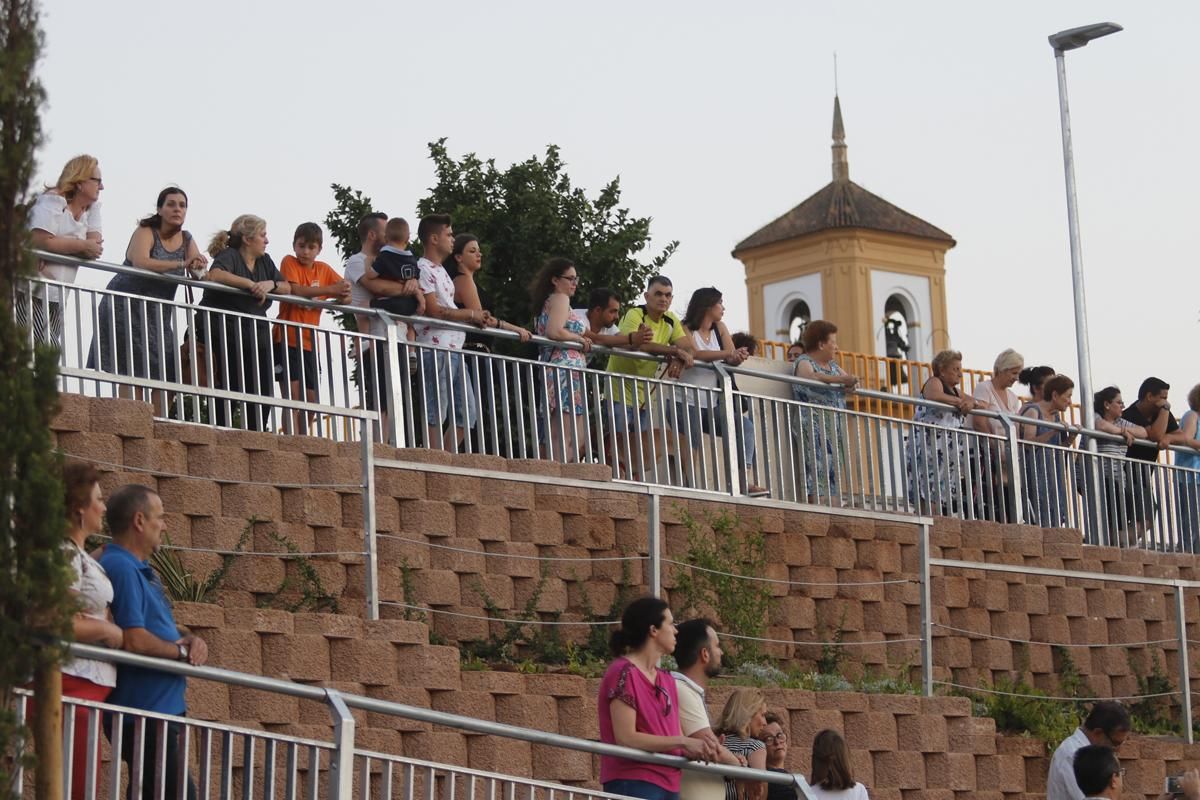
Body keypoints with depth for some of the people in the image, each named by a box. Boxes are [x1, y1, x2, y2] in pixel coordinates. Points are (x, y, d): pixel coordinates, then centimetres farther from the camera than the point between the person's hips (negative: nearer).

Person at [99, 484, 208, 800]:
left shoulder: (143, 571, 16)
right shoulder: (121, 568, -18)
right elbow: (134, 640, -26)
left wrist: (189, 639, 2)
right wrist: (183, 651, -10)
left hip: (163, 708, 11)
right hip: (144, 712, -11)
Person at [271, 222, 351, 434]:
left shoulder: (324, 269, 12)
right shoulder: (289, 262, -2)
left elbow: (346, 296, 7)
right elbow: (295, 290, -20)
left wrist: (342, 296, -17)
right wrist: (331, 290, -24)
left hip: (309, 342, 6)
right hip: (288, 339, -6)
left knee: (310, 400, 8)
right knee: (293, 394, -13)